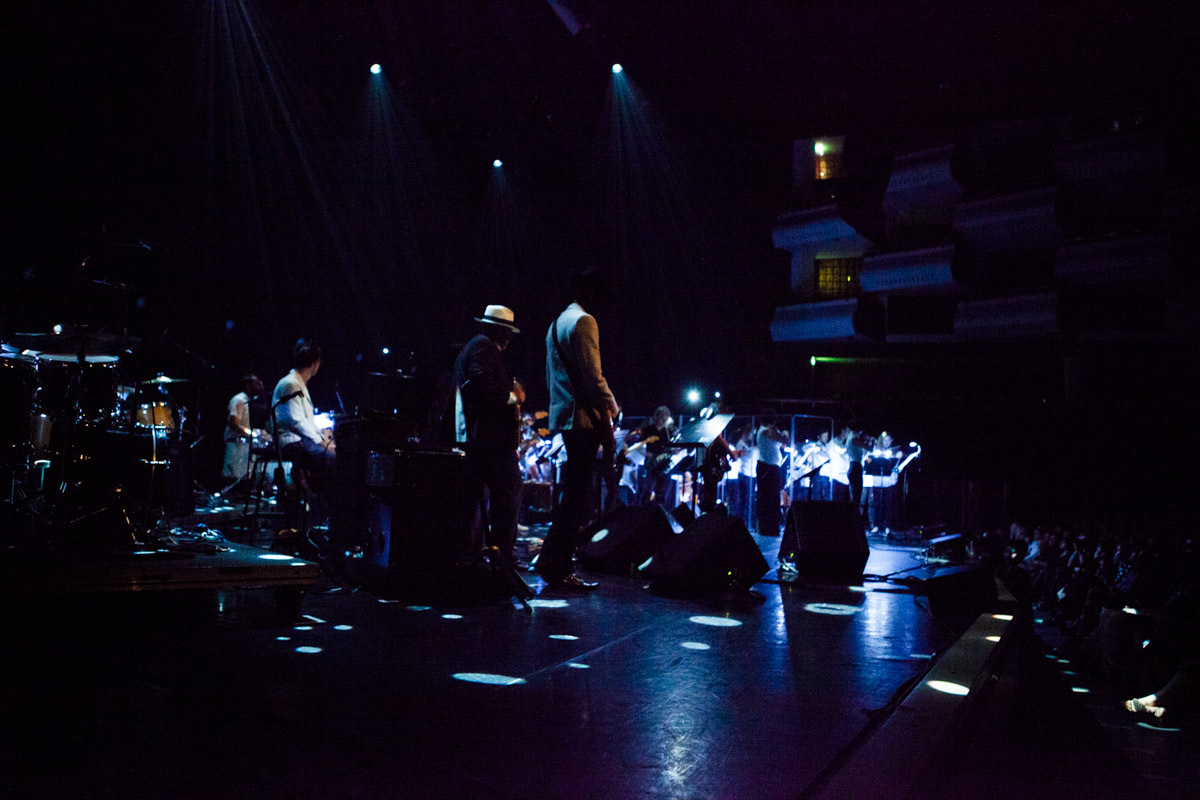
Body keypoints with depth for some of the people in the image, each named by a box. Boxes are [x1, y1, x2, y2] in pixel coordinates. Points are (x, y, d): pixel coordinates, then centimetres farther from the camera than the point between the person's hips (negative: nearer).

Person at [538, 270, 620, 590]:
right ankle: (558, 568, -3)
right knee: (577, 496, -6)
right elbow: (592, 375, -18)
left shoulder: (557, 323, 21)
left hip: (563, 416, 10)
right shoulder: (583, 321, -10)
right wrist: (610, 408, -11)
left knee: (573, 494, 16)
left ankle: (552, 561, 20)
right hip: (584, 418, -10)